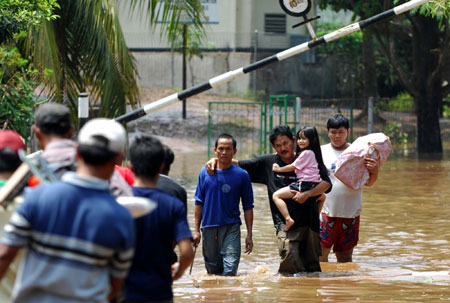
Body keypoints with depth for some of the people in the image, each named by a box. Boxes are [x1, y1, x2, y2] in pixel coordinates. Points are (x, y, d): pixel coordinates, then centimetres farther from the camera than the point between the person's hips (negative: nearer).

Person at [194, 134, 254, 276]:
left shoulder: (242, 175, 0)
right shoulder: (205, 172, 3)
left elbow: (248, 207, 4)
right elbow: (199, 203, 9)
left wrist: (249, 235, 2)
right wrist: (196, 230, 5)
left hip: (231, 227, -2)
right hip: (209, 227, 2)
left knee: (230, 269, -13)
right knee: (212, 269, 11)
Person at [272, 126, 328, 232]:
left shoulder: (306, 153, -11)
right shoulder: (312, 153, 17)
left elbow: (293, 167, -7)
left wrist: (278, 169, 5)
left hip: (304, 184, -10)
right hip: (314, 185, 10)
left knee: (276, 195, -13)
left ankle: (288, 219, -24)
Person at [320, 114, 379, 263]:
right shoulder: (321, 152, 6)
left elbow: (368, 182, 5)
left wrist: (374, 172, -15)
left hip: (350, 212, 1)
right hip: (325, 211, -1)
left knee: (345, 256, 8)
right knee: (320, 253, -9)